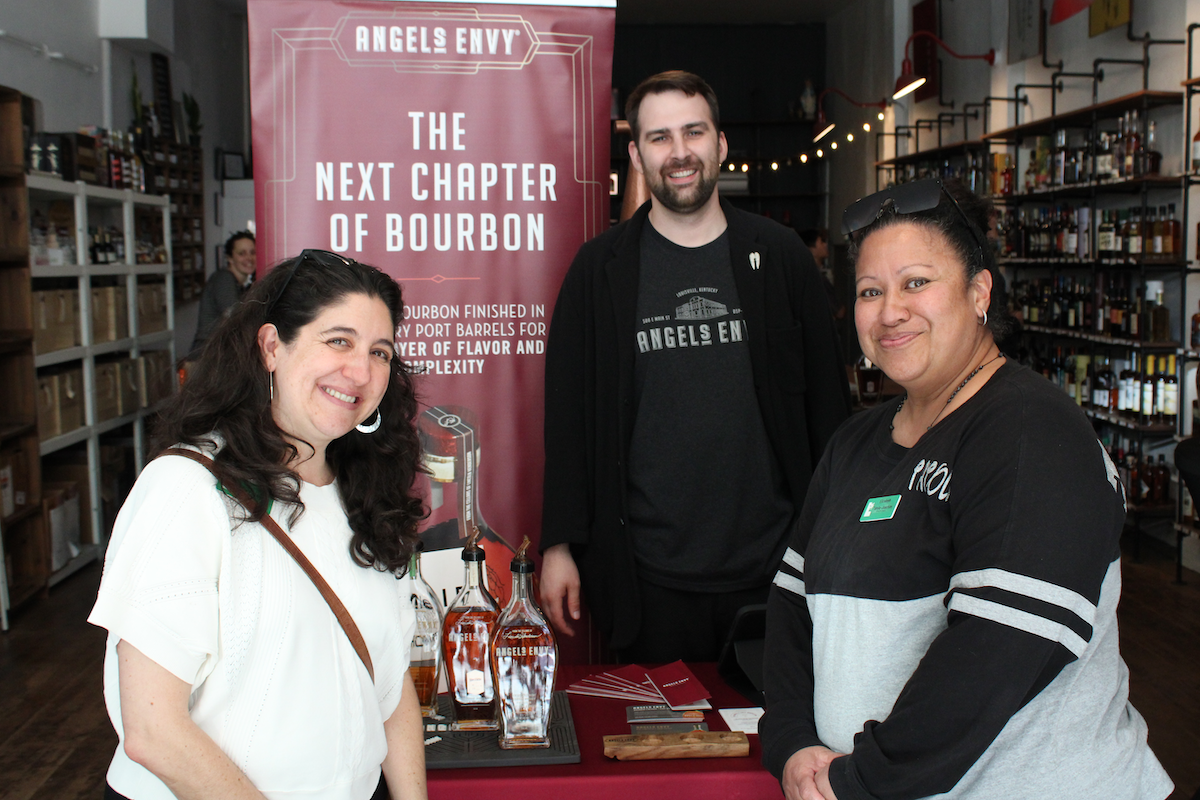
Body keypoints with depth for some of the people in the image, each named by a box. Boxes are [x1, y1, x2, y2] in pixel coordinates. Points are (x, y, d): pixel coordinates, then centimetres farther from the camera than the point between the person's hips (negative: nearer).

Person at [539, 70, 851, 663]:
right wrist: (559, 545, -2)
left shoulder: (780, 256, 4)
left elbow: (827, 396, 7)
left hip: (773, 568, 1)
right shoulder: (600, 269, 2)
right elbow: (568, 413, 2)